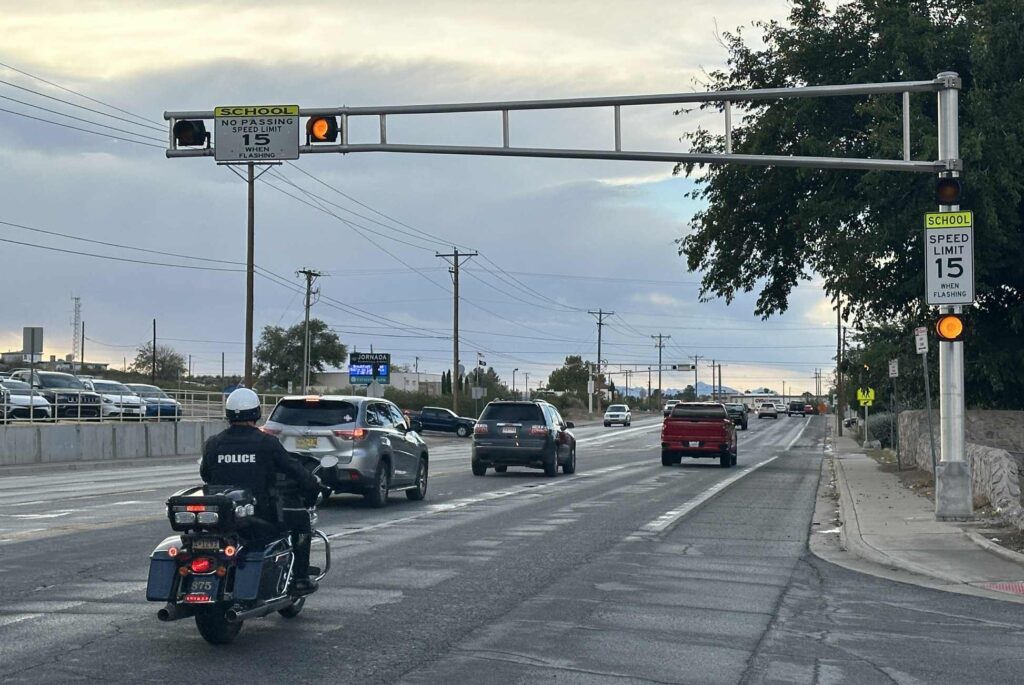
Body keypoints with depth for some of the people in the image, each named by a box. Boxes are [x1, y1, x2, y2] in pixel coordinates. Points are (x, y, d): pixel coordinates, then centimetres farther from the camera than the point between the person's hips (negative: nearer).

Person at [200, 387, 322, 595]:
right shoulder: (267, 443, -10)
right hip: (262, 513, -4)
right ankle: (301, 579, 17)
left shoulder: (212, 444, 0)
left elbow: (205, 476, 15)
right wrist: (314, 483, 18)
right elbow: (294, 469, -2)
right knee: (301, 518, 20)